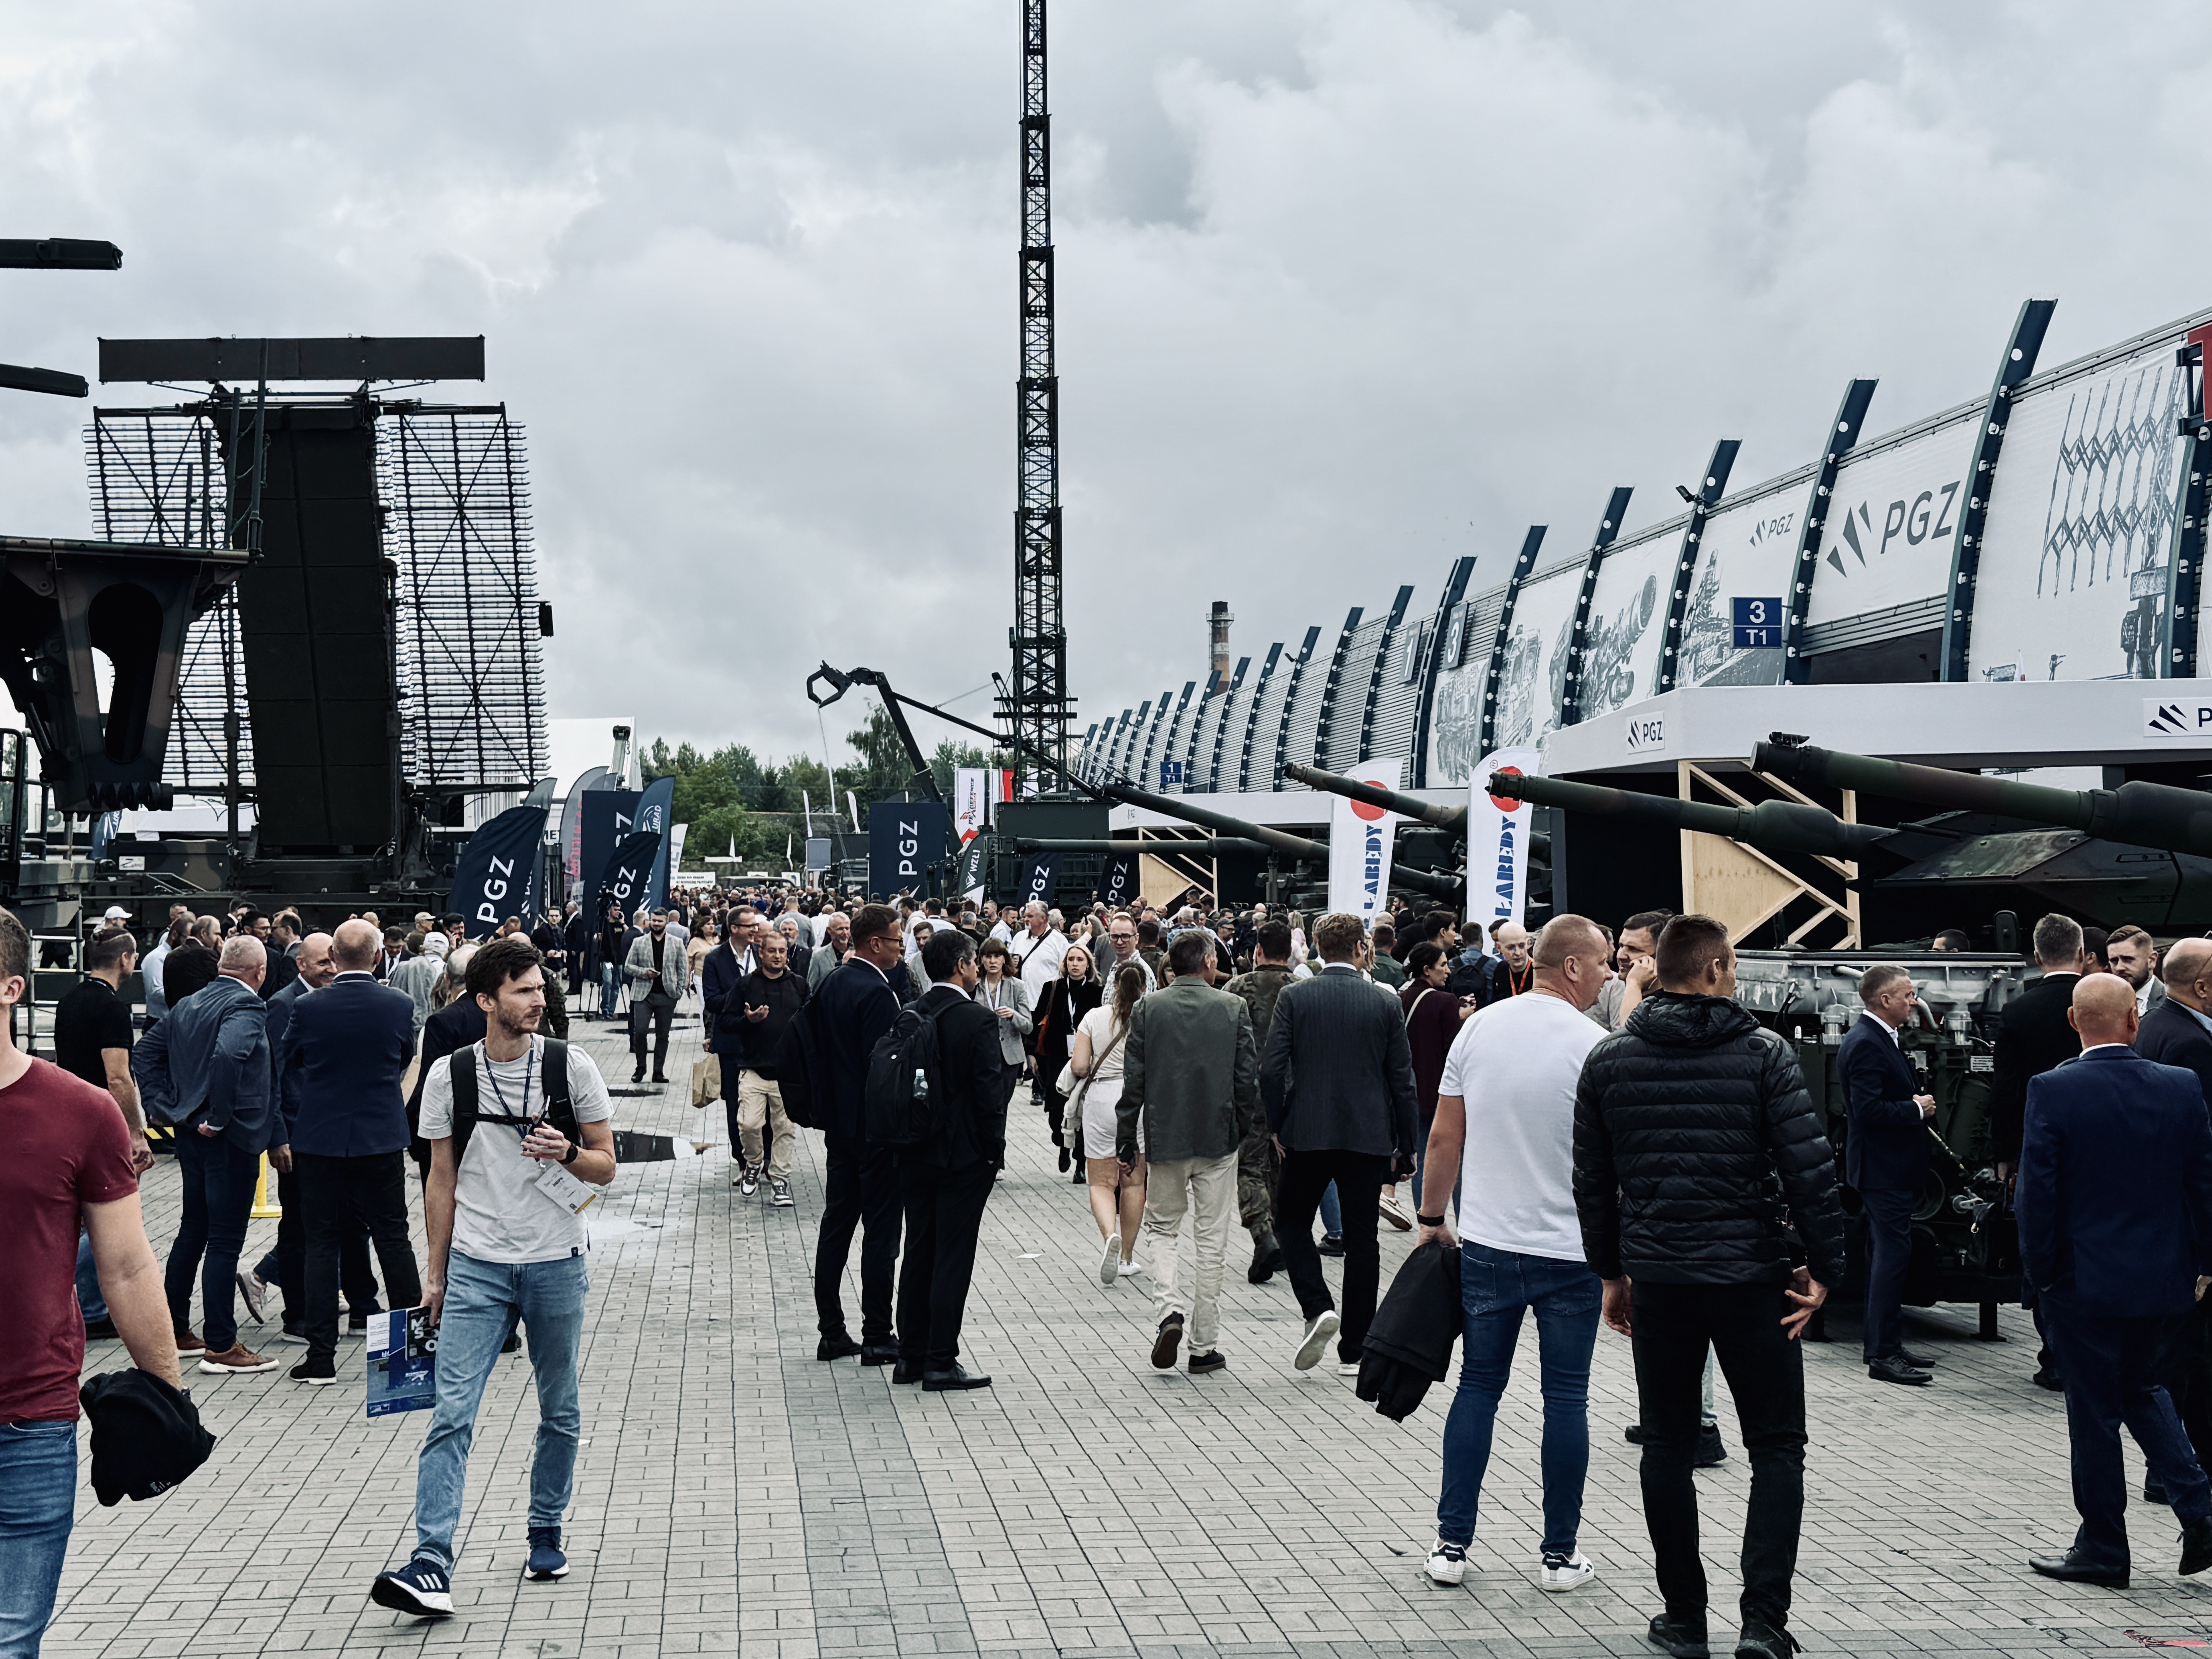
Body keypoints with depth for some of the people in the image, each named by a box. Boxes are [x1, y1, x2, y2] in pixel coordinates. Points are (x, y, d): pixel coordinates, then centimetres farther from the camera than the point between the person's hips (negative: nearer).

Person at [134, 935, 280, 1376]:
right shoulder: (246, 1007, -16)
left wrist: (169, 1106, 9)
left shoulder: (189, 1004, 9)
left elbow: (146, 1053, 14)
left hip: (191, 1131, 8)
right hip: (231, 1139, -8)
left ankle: (173, 1328, 27)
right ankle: (221, 1346, 0)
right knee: (225, 1240, -4)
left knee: (193, 1229, 19)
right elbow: (227, 1055, -34)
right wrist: (219, 1117, -23)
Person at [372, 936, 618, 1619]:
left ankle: (546, 1534, 30)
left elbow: (606, 1166, 5)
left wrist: (567, 1155, -17)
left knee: (560, 1413, 11)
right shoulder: (449, 1076, 0)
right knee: (452, 1413, -10)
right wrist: (436, 1275, 9)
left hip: (556, 1263, 1)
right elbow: (442, 1182, 8)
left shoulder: (572, 1066, -1)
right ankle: (431, 1566, -14)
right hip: (477, 1266, -1)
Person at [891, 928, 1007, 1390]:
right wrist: (994, 1151, -5)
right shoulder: (979, 1020, -14)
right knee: (953, 1257, -1)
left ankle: (911, 1355, 18)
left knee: (918, 1252, 13)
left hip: (916, 1155, 6)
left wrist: (907, 1140, 14)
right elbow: (990, 1091, -15)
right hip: (964, 1154, -6)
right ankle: (941, 1362, 1)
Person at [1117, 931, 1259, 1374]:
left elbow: (1133, 1082, -2)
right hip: (1219, 1139, 0)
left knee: (1162, 1227, 17)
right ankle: (1205, 1346, 10)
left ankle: (1170, 1309, -7)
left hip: (1164, 1139, 1)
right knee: (1211, 1240, 7)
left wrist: (1126, 1144, 5)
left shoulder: (1148, 1008, -3)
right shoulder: (1234, 1008, -4)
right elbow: (1249, 1078, -3)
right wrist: (1240, 1130, 11)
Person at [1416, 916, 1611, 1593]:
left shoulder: (1479, 1028, 2)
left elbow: (1444, 1139, 5)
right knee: (1566, 1397, 6)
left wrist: (1434, 1217, 16)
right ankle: (1561, 1554, 11)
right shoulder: (1592, 1045, -11)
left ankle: (1452, 1543, 10)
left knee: (1478, 1385, 10)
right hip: (1571, 1249, -3)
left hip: (1487, 1241, 4)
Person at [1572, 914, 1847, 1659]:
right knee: (1776, 1449, 7)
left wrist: (1611, 1272, 18)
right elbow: (1809, 1169, -12)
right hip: (1751, 1279, -3)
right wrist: (1824, 1268, -2)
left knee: (1668, 1447, 14)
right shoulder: (1763, 1052, -8)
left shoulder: (1608, 1060, 2)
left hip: (1657, 1281, 3)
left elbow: (1592, 1181, 8)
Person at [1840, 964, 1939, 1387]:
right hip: (1882, 1169, -11)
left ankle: (1885, 1343, 23)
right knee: (1892, 1253, -10)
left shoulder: (1880, 1039, 14)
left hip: (1890, 1167, 11)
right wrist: (1917, 1109, -16)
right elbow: (1868, 1110, -27)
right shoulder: (1865, 1044, -19)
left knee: (1887, 1254, 15)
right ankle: (1884, 1355, -8)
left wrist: (1919, 1100, 6)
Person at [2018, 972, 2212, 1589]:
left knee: (2094, 1412, 6)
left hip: (2084, 1281, -4)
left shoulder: (2052, 1091, -14)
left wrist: (2042, 1272, -1)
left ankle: (2103, 1550, 14)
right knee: (2140, 1388, 23)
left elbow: (2036, 1192, -12)